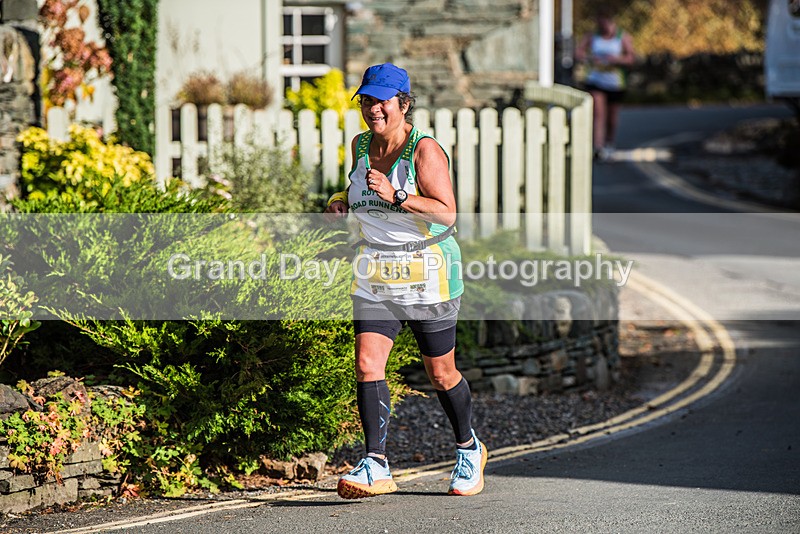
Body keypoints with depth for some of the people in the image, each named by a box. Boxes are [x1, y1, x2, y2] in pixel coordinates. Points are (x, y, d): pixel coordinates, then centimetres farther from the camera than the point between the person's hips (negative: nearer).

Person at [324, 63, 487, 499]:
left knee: (440, 373, 7)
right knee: (367, 364, -14)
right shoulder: (361, 145, 6)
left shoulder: (425, 149, -13)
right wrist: (343, 202, 5)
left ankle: (469, 449, 32)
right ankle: (376, 465, -18)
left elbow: (447, 213, -21)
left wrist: (396, 196, -31)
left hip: (427, 274, -5)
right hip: (374, 274, 5)